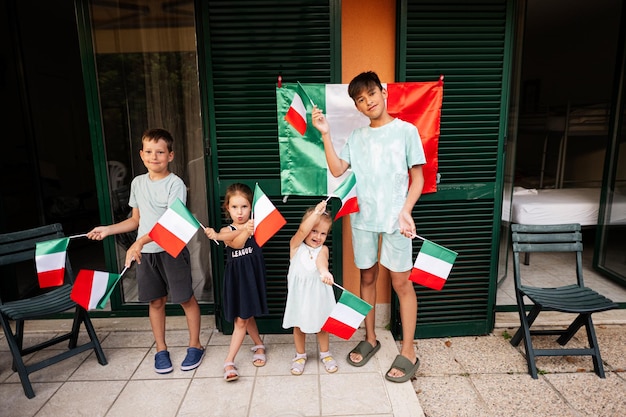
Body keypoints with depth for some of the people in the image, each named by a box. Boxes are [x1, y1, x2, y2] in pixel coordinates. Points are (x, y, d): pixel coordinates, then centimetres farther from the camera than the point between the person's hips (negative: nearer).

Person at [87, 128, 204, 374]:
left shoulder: (175, 184, -12)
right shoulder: (137, 183, 8)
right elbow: (136, 220, 17)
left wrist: (141, 241, -29)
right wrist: (107, 230, 7)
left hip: (171, 250, -5)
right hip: (145, 253, 5)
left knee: (185, 298, 3)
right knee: (155, 301, 13)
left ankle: (195, 345, 21)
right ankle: (161, 349, 28)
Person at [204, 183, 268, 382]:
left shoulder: (255, 225, -6)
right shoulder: (226, 230, -1)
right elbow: (236, 243, -24)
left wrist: (218, 236, -45)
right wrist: (245, 231, -45)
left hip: (252, 276, -2)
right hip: (236, 278, 2)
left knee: (241, 320, 2)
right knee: (244, 317, 15)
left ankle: (229, 361, 13)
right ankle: (259, 345, 39)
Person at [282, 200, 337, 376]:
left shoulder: (323, 249, -8)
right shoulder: (296, 245, -9)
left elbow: (321, 260, -30)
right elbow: (302, 231, -29)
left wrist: (324, 272, -52)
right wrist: (316, 212, -38)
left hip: (318, 293, 1)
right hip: (299, 293, 0)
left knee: (322, 325, 16)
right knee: (298, 325, 15)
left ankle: (325, 353, 39)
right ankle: (300, 356, 37)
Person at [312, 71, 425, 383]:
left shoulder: (406, 131, 0)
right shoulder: (356, 137, 10)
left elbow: (417, 178, -1)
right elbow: (337, 170, -2)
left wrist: (405, 211, -13)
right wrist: (325, 134, -7)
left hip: (394, 219, -4)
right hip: (362, 218, 4)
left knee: (401, 282, 2)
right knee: (367, 278, 13)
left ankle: (408, 352, 15)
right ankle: (370, 339, 31)